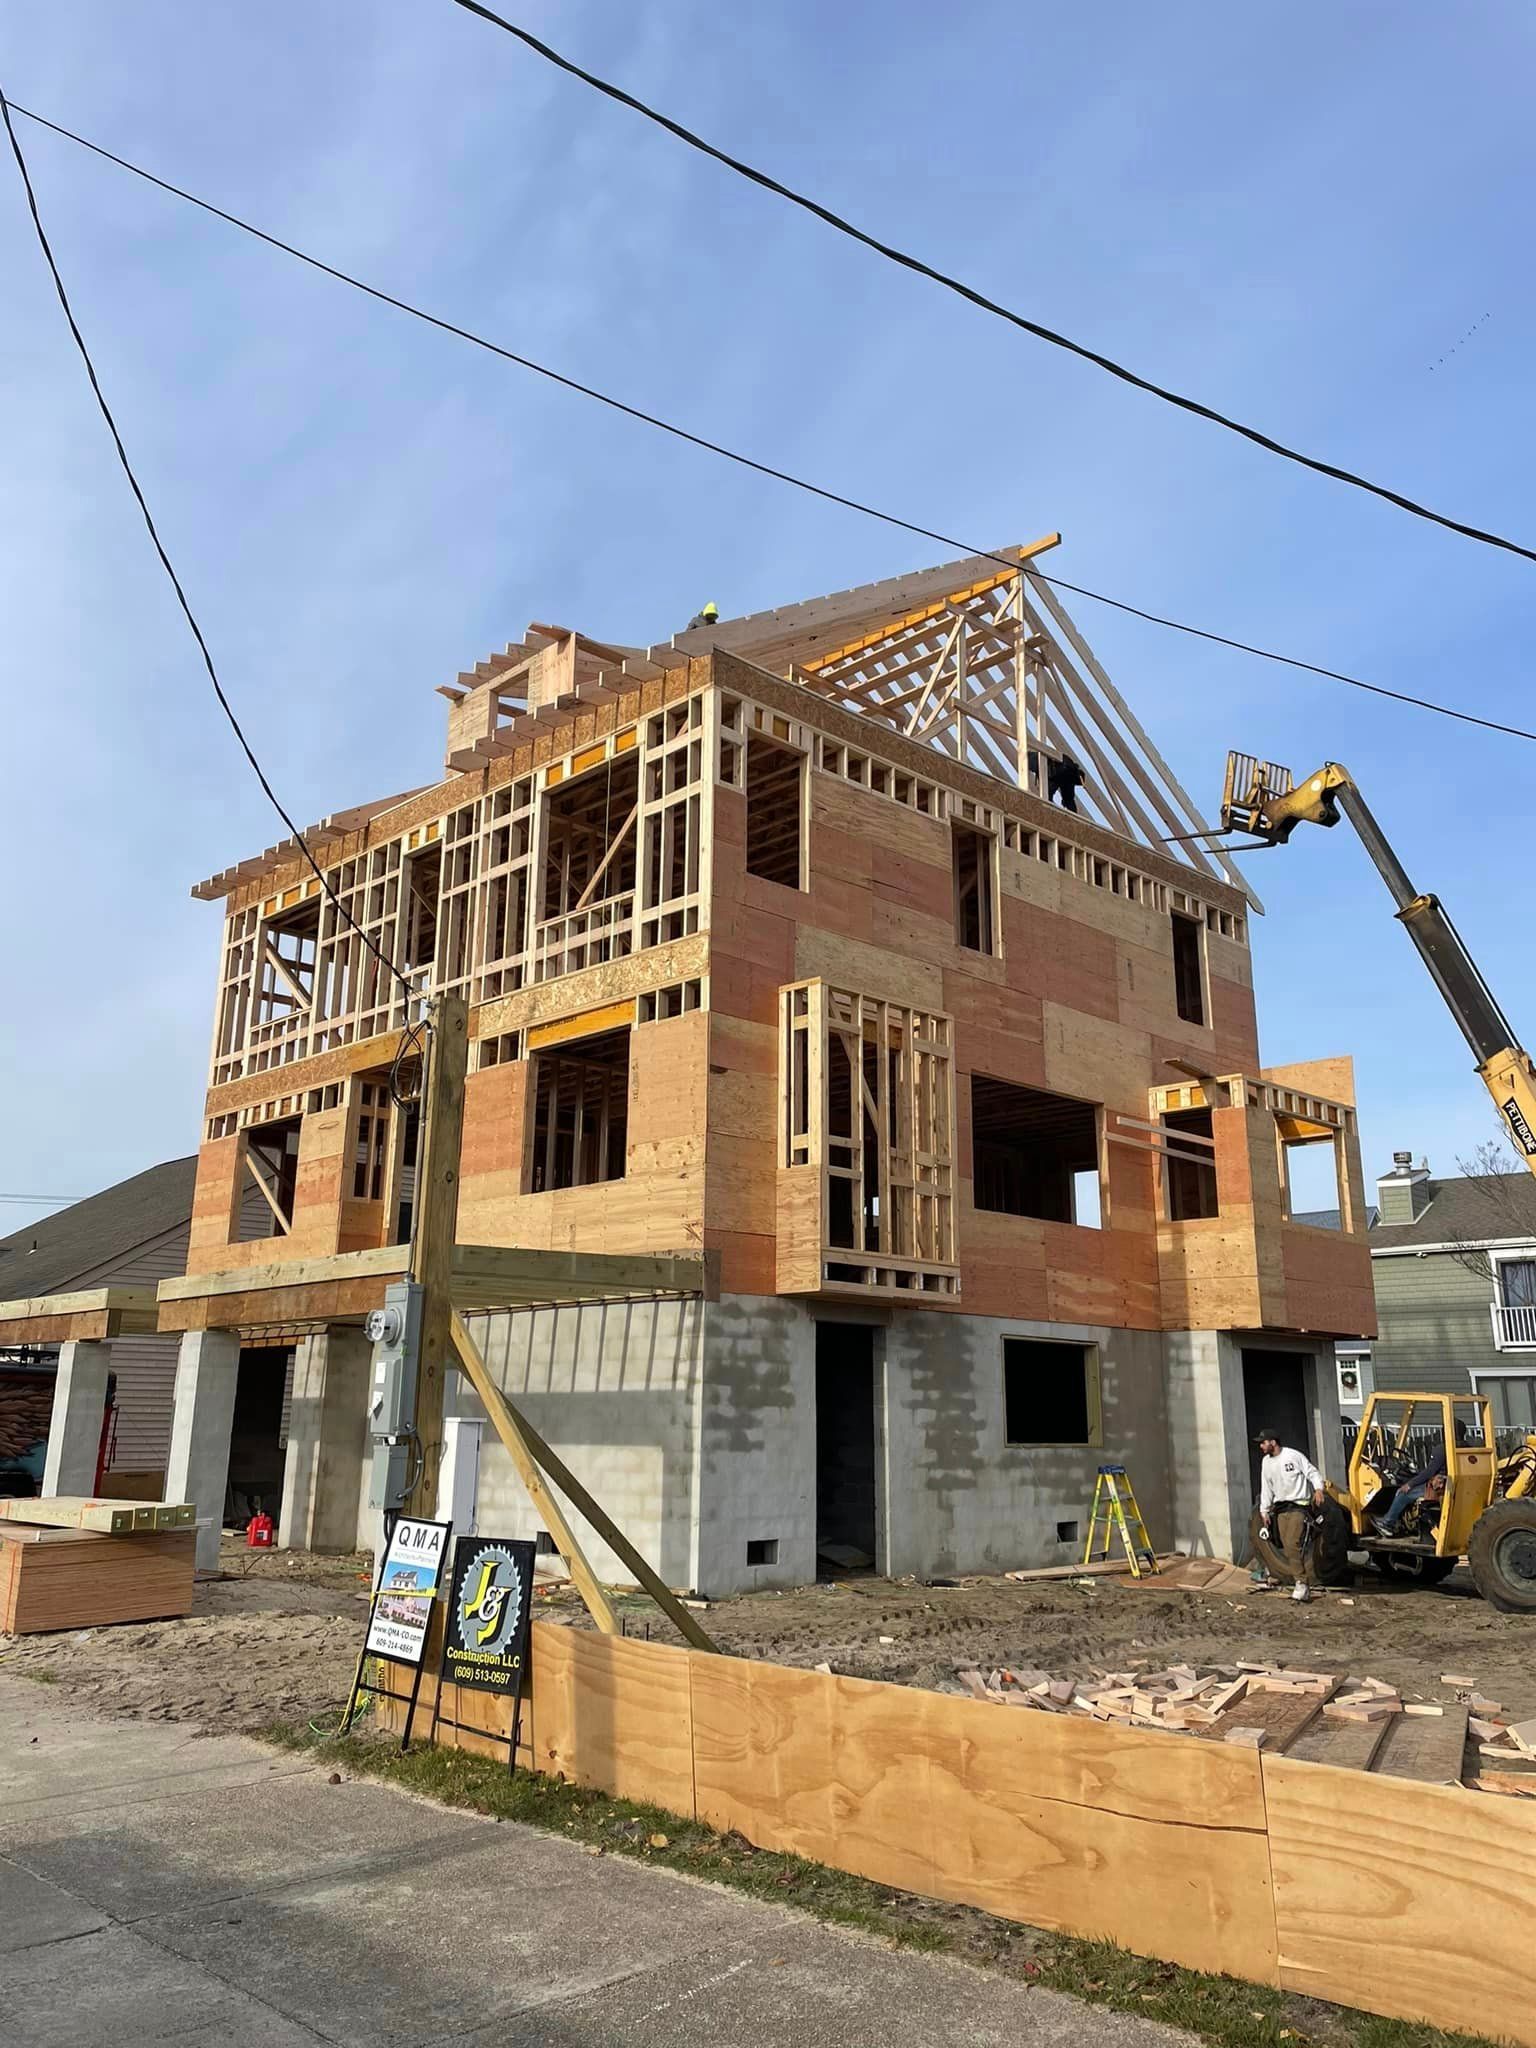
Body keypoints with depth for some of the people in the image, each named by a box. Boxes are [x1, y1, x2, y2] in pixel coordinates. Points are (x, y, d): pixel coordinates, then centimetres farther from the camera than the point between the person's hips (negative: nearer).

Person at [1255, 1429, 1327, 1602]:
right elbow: (1266, 1488, 16)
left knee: (1293, 1544, -17)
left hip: (1299, 1506, -7)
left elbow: (1313, 1472, -7)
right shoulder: (1266, 1462, 11)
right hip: (1280, 1509, 7)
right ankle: (1307, 1581, 12)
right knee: (1288, 1548, 3)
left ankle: (1302, 1583, -10)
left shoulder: (1294, 1456, -9)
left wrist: (1318, 1489, -25)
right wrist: (1264, 1511, 14)